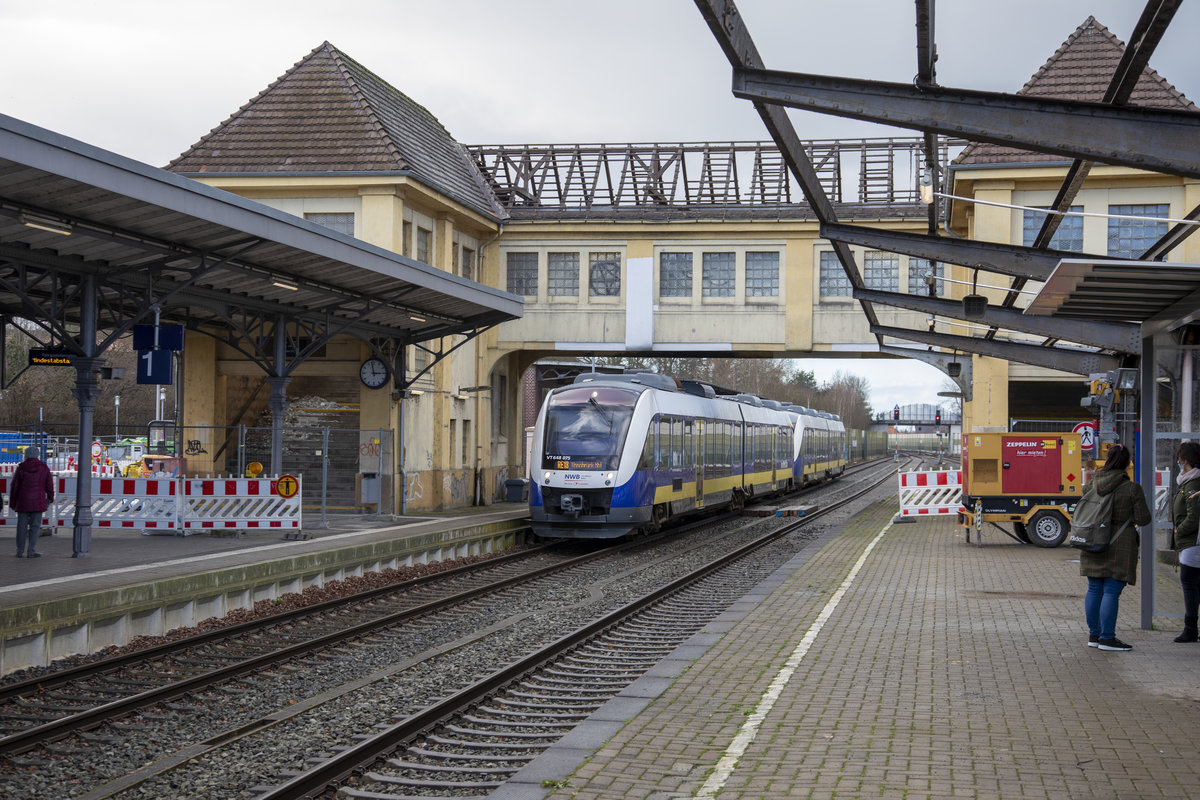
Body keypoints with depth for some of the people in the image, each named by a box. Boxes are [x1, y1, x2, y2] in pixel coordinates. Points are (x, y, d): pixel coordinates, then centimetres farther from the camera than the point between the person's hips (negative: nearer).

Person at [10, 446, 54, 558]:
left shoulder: (21, 468, 0)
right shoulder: (44, 468, 0)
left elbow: (14, 487, 2)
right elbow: (49, 485, 3)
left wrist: (13, 503, 11)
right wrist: (50, 499, 18)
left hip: (22, 502, 1)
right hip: (38, 502, -1)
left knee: (22, 527, 6)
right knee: (35, 526, 1)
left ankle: (20, 551, 8)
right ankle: (31, 551, -4)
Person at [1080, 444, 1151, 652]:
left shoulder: (1092, 484, 2)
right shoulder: (1132, 489, -11)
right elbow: (1143, 519, -8)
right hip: (1119, 546, -5)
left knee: (1094, 589, 12)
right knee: (1111, 591, -4)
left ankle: (1094, 634, 19)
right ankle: (1107, 637, -4)